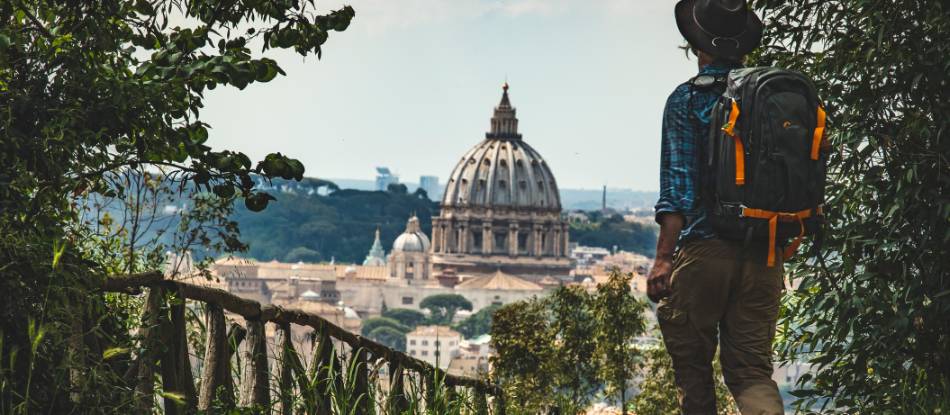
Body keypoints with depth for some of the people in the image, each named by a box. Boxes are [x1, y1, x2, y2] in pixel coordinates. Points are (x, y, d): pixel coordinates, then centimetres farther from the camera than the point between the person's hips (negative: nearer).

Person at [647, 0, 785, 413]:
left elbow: (678, 183, -11)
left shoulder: (687, 99, -3)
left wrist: (663, 258, -12)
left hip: (703, 251, -4)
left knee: (692, 365, 8)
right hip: (764, 255, 4)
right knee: (752, 368, 4)